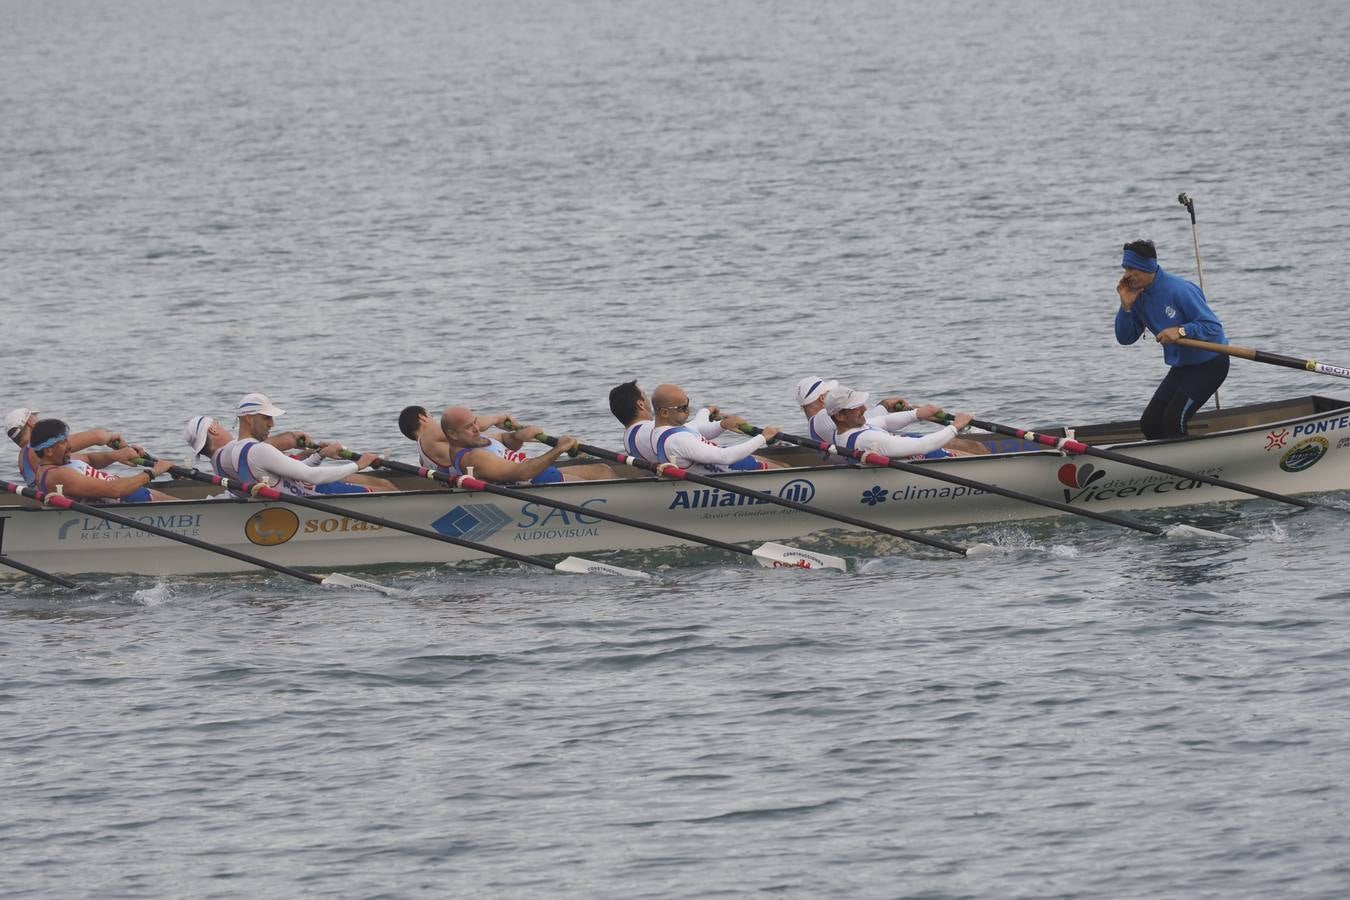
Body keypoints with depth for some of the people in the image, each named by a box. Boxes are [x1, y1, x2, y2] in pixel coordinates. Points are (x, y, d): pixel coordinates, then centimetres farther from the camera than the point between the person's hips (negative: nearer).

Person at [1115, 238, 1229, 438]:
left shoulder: (1179, 290, -26)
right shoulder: (1138, 296, -2)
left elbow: (1213, 327, -24)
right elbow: (1125, 338, 0)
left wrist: (1181, 331, -37)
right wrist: (1126, 306, -14)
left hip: (1210, 363, -8)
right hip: (1182, 367, 8)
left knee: (1173, 420, -21)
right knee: (1149, 423, 2)